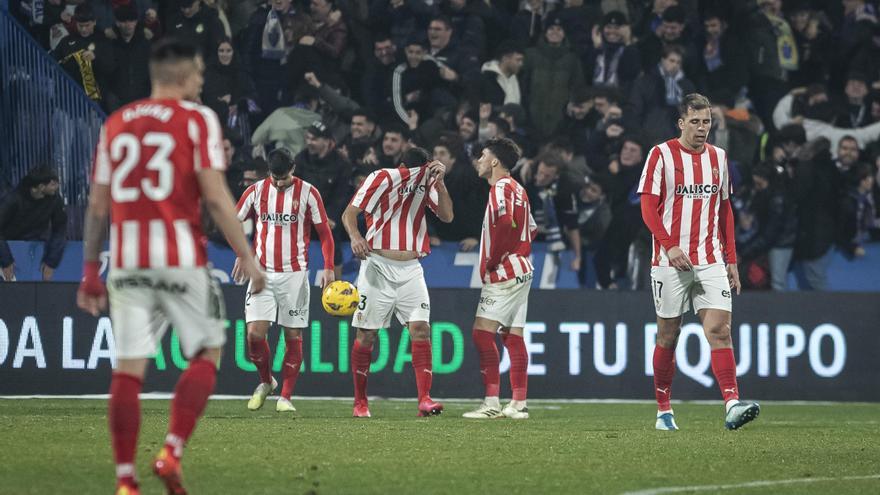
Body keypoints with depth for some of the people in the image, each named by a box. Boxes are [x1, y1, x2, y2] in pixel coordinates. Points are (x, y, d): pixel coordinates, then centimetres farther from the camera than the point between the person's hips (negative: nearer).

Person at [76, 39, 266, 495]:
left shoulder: (116, 124, 13)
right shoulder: (197, 119, -1)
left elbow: (97, 205, 13)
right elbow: (215, 196, -9)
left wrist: (90, 272, 20)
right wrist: (246, 257, -4)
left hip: (126, 260, 4)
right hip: (181, 257, -4)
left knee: (128, 367, 3)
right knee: (206, 354, 10)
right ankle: (172, 451, -6)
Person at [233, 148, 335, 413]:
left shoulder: (308, 193, -2)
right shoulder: (256, 191, 3)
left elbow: (324, 232, 2)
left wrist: (328, 267, -7)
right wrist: (242, 254, 8)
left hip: (294, 274, -1)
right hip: (263, 272, 1)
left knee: (293, 336, 0)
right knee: (254, 333, -9)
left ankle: (285, 397, 7)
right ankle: (266, 382, 16)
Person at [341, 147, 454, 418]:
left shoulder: (426, 183, 8)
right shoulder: (381, 178, -5)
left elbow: (447, 216, 3)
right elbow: (349, 212, -7)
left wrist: (439, 182, -9)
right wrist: (355, 237, -26)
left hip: (411, 270, 3)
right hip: (378, 267, -3)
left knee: (421, 329, -11)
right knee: (366, 334, 0)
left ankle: (425, 399, -15)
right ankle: (360, 402, 11)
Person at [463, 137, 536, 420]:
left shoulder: (500, 188, -11)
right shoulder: (517, 189, 19)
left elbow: (505, 222, -27)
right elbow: (531, 230, 25)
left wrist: (490, 262, -18)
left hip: (503, 272, -10)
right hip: (521, 271, 10)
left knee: (482, 332, -11)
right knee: (513, 337, 9)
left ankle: (492, 403, -16)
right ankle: (518, 404, 8)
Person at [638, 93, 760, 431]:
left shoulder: (718, 157, 12)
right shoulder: (662, 154, -2)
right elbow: (648, 207, -6)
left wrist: (731, 260, 12)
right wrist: (669, 246, -19)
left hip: (710, 261, 3)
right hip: (671, 261, -3)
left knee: (719, 329, -12)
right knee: (668, 336, 4)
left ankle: (732, 405, -22)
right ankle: (663, 411, 16)